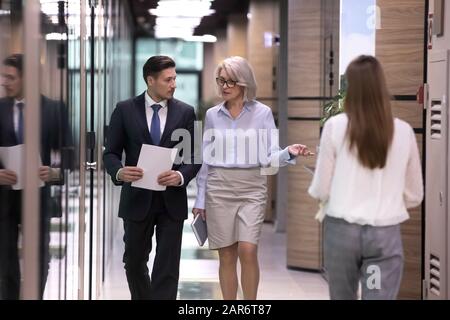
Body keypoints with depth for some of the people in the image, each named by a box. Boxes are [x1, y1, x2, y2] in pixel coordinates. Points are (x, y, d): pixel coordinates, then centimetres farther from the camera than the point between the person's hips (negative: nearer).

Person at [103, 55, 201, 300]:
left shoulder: (185, 112, 2)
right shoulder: (125, 110, -1)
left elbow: (194, 156, 2)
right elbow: (110, 153, 0)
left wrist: (181, 176, -18)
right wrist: (119, 172, -21)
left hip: (172, 200, 0)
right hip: (137, 198, 0)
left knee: (168, 266, -3)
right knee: (134, 261, 13)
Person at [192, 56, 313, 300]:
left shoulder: (262, 113, 0)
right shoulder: (212, 115, 7)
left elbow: (270, 156, -2)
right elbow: (205, 160, 11)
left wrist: (289, 152, -23)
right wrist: (200, 199, 10)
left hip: (251, 188, -2)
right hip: (219, 188, 2)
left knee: (248, 251, -14)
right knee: (226, 256, 2)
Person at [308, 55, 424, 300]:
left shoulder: (335, 126, -7)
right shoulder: (403, 131, -2)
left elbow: (320, 190, -2)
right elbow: (414, 195, 7)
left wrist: (315, 192, 21)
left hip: (341, 230, 0)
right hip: (385, 233, 0)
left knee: (342, 298, 18)